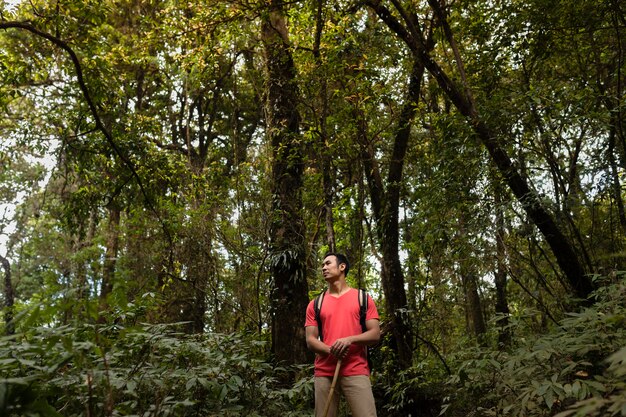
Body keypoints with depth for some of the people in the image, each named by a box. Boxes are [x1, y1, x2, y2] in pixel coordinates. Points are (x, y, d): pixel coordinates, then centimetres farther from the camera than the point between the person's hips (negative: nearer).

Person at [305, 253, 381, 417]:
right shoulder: (315, 304, 14)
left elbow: (375, 334, 3)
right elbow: (310, 341, 8)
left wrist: (349, 339, -14)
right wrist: (331, 350, -12)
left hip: (356, 372, -2)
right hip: (324, 373, 2)